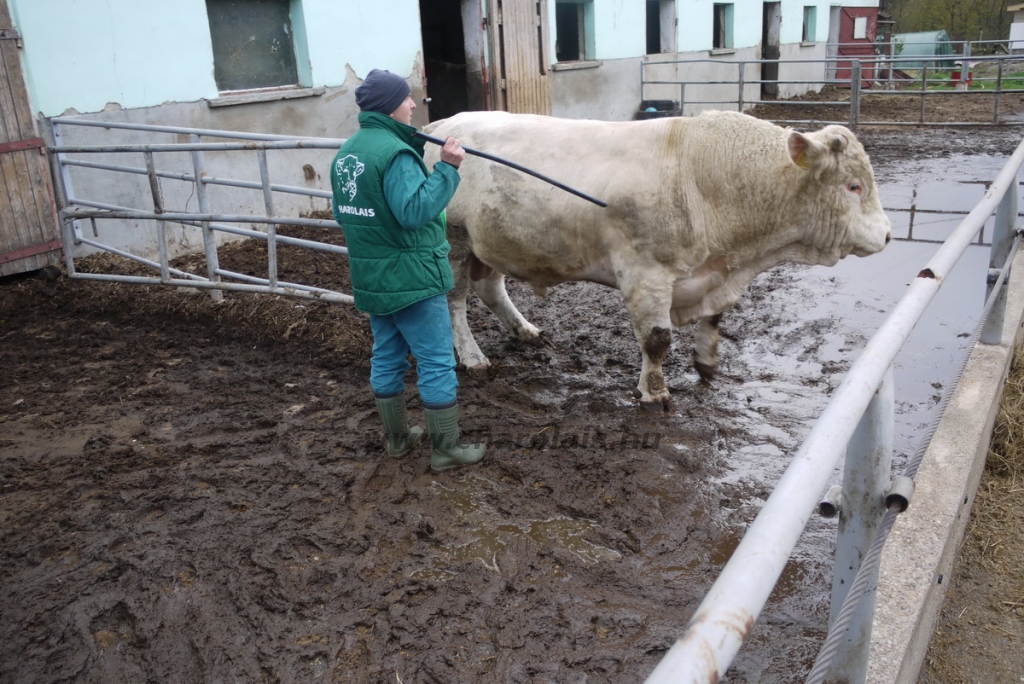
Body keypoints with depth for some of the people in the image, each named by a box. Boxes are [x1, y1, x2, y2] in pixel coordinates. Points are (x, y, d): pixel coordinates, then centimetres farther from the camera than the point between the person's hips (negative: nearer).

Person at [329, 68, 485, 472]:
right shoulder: (395, 152, -19)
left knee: (387, 358, 18)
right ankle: (446, 450, 9)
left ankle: (397, 439, 30)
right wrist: (446, 168, -23)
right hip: (413, 276, -9)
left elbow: (342, 213, 16)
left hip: (372, 277, 9)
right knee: (436, 363, 1)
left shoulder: (346, 152, 9)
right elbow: (415, 210, -27)